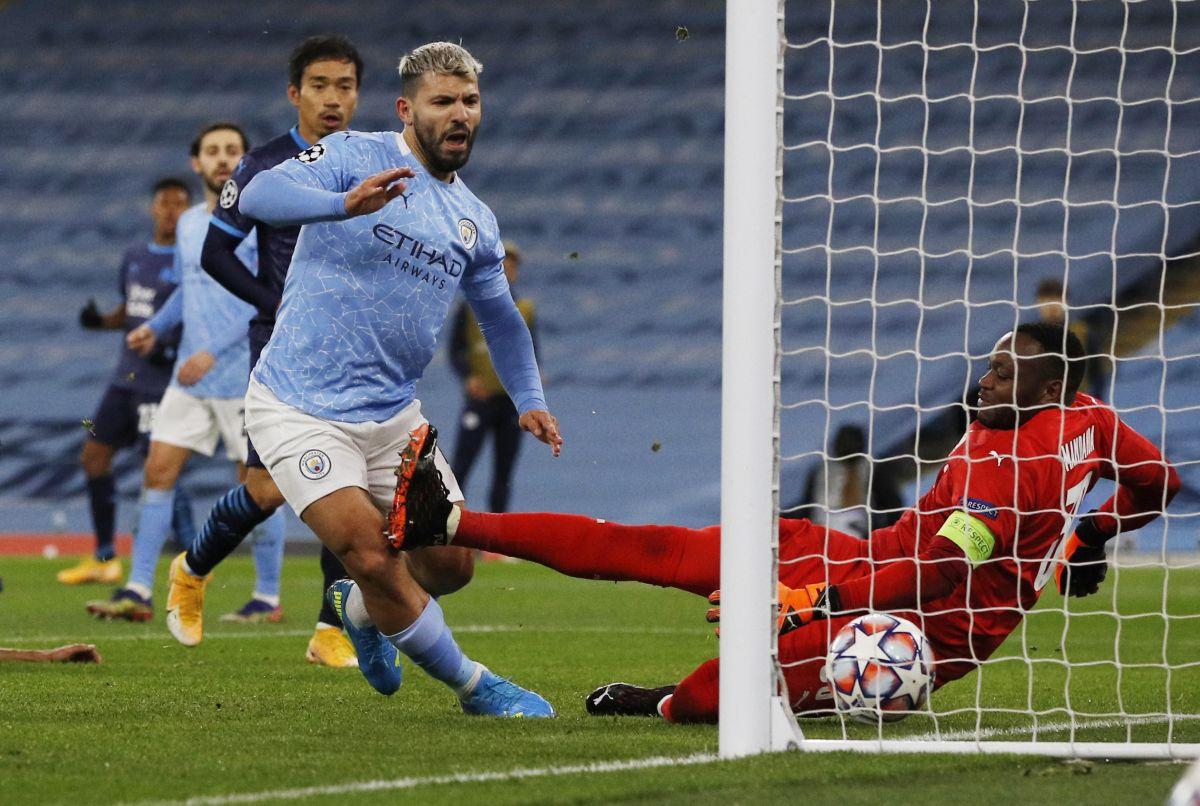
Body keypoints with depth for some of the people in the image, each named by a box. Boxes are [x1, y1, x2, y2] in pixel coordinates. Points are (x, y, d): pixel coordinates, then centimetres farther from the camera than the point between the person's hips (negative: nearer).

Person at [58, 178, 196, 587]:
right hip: (127, 378, 8)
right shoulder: (134, 257, 14)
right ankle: (104, 559, 21)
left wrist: (175, 346, -24)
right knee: (94, 456, 10)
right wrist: (101, 320, 3)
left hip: (163, 382, -8)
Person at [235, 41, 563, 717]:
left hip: (392, 414, 7)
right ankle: (476, 687, -1)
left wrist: (529, 398, 13)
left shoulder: (476, 222, 12)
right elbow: (261, 195, -26)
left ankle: (360, 609, 36)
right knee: (371, 556, -18)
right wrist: (344, 204, -45)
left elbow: (500, 316, 27)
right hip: (302, 411, -7)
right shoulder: (354, 156, -9)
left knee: (451, 565, 5)